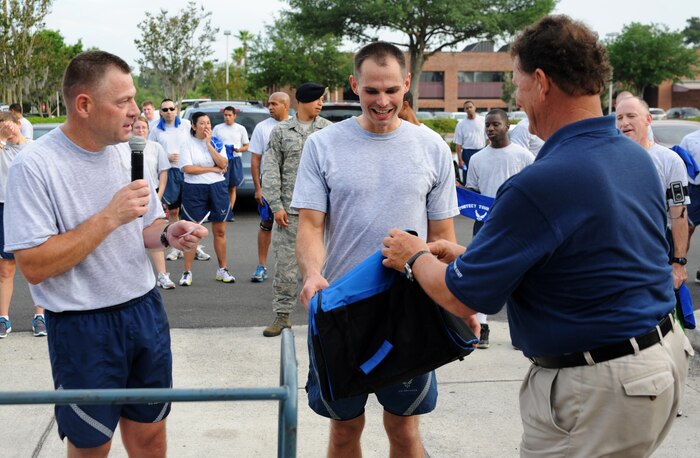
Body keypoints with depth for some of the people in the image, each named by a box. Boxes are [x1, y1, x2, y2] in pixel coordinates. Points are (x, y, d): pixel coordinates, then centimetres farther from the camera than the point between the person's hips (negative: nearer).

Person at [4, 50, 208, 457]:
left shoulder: (128, 152, 3)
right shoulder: (35, 166, -17)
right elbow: (34, 266, -21)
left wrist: (167, 234, -8)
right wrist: (110, 217, -25)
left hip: (146, 312, 6)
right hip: (82, 329, -5)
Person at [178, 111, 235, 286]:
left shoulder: (217, 143, 7)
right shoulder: (187, 145, -1)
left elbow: (223, 164, -7)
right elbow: (187, 168, -13)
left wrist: (208, 143, -10)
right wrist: (213, 169, -9)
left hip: (217, 188, 3)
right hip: (194, 190, -3)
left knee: (220, 231, 7)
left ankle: (222, 270, 19)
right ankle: (187, 272, 6)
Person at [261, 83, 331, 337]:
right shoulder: (281, 131, 6)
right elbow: (271, 171, 4)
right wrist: (276, 205, -4)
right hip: (290, 209, 0)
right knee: (285, 263, 3)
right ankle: (282, 315, 13)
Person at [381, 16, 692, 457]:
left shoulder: (541, 183, -25)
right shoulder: (637, 156, 3)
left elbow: (461, 297, -16)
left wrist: (416, 258, 5)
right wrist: (467, 253, 15)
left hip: (598, 389, -9)